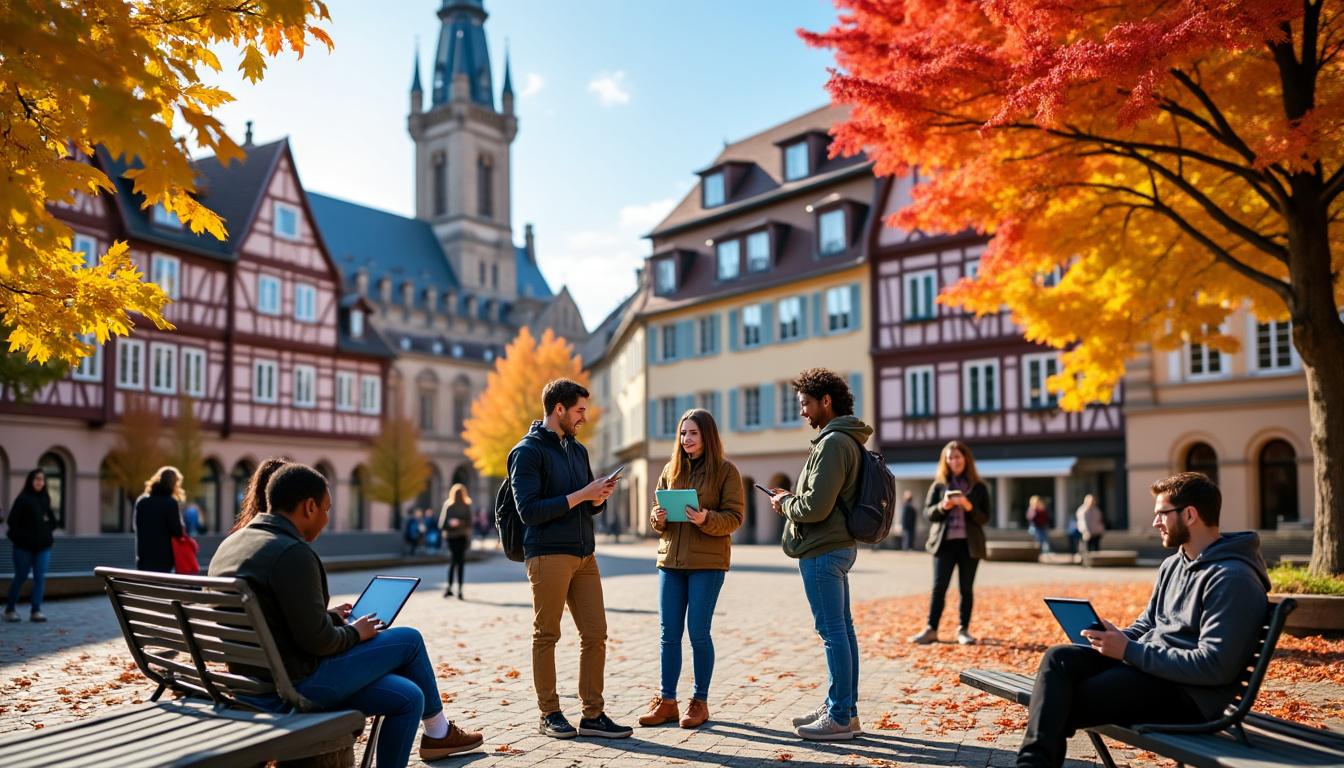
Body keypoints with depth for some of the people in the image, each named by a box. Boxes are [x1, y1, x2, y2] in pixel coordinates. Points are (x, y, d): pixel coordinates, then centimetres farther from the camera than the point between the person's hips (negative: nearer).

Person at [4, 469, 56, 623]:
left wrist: (46, 531, 1)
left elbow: (52, 520, 18)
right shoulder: (22, 499, -7)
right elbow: (13, 521, -11)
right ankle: (10, 609, 23)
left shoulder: (45, 499, 10)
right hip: (24, 546, -4)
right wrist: (23, 537, -10)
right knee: (20, 577, 7)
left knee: (40, 578, -2)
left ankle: (35, 610, 1)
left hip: (43, 546, 4)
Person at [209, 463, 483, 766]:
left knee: (408, 697, 13)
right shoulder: (292, 553, -22)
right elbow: (315, 641, -22)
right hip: (298, 683, -10)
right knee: (409, 640, 5)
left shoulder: (230, 545, 10)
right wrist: (354, 633, -3)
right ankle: (438, 731, 26)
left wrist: (330, 616, 19)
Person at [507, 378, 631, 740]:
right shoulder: (528, 451, -6)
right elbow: (529, 510, -15)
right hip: (548, 556, -7)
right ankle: (549, 714, 15)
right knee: (546, 635, 3)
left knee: (595, 635, 5)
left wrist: (599, 497, -2)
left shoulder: (578, 449, 17)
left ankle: (593, 714, 13)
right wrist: (580, 495, -16)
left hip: (584, 555, 7)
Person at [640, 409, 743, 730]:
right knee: (668, 634, 6)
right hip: (670, 560, 4)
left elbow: (735, 517, -6)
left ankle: (700, 701, 14)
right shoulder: (671, 470, 12)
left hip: (707, 562, -4)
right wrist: (658, 518, -7)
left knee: (699, 633, 0)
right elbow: (657, 514, 16)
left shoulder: (726, 470, -2)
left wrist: (707, 519, -23)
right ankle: (667, 701, 16)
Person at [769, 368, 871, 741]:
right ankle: (842, 708, 22)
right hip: (839, 546, 10)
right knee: (842, 630, 13)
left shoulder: (833, 443, -17)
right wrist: (791, 499, 11)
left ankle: (840, 718, 2)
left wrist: (784, 502, -5)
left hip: (822, 551, -10)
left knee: (833, 632, -5)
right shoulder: (847, 440, 15)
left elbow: (815, 507, -23)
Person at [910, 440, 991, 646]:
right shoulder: (939, 485, 8)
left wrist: (969, 507, -17)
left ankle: (963, 630, 12)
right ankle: (931, 630, 0)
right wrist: (942, 507, -15)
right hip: (944, 542, 0)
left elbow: (984, 518, 1)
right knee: (939, 587, -3)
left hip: (970, 544, 0)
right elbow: (927, 513, 4)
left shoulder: (979, 487, 6)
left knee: (966, 589, 4)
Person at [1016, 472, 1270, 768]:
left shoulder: (1232, 578, -16)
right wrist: (1115, 638, 0)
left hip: (1188, 693, -9)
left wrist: (1130, 652, -20)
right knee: (1058, 657, -16)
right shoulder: (1173, 565, 16)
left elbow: (1214, 666, -22)